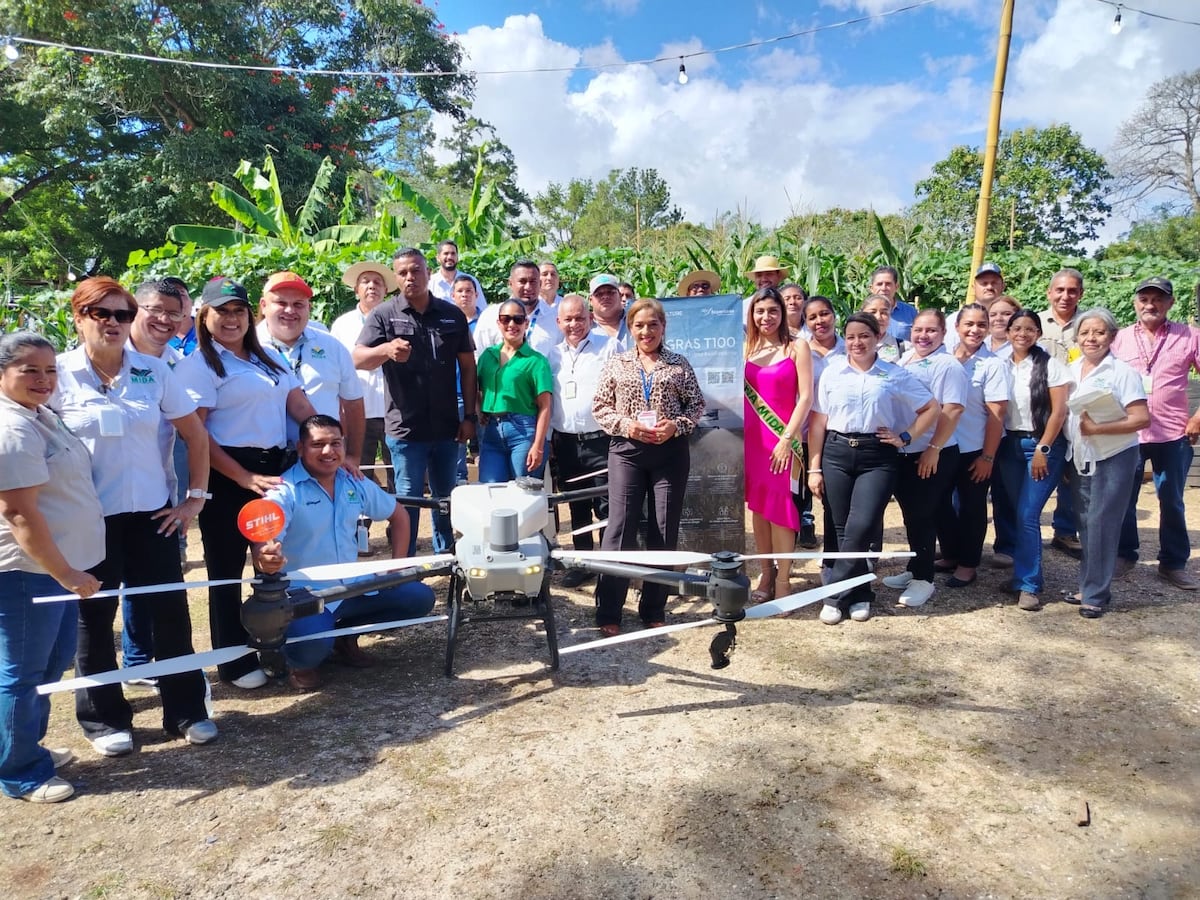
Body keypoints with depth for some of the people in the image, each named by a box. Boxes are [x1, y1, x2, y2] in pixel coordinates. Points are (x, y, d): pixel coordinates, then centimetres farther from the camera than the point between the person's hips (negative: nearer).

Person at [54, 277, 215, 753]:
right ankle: (102, 718, 28)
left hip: (151, 512, 2)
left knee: (170, 609, 7)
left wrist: (196, 496, 2)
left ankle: (186, 710, 22)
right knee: (94, 616, 11)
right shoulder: (58, 374, -5)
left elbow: (195, 433, 6)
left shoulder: (154, 370, 0)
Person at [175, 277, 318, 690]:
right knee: (228, 567, 6)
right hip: (228, 476, -6)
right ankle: (234, 660, 20)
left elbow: (300, 407, 11)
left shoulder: (269, 357, 14)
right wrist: (245, 478, -18)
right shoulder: (199, 364, -6)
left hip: (275, 467, 6)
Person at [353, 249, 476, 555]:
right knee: (408, 499, 5)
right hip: (406, 428, -3)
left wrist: (469, 416, 3)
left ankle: (446, 557, 34)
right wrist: (386, 350, -35)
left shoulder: (453, 315, 4)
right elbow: (357, 359, -13)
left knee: (446, 496, 17)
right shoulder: (384, 315, -3)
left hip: (447, 427, 3)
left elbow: (467, 366, 7)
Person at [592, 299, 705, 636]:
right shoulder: (616, 364, 6)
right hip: (627, 451, -1)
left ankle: (654, 610, 20)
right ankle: (609, 612, 8)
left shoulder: (679, 364, 6)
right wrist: (626, 425, -11)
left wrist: (676, 425, -11)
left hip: (671, 452, 1)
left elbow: (697, 404, 7)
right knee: (620, 527, -2)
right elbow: (600, 407, 5)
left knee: (664, 531, 6)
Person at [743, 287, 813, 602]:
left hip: (782, 437, -4)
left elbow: (806, 396, -7)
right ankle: (767, 574, 21)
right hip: (750, 436, 4)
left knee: (779, 507, -3)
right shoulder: (745, 348, 9)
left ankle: (783, 581, 7)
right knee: (758, 507, 9)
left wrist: (787, 438, -13)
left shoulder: (797, 346, -1)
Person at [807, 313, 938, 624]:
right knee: (842, 529, 3)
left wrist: (906, 437, -1)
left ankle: (835, 593, 0)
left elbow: (931, 408, 11)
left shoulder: (895, 375, 5)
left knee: (862, 526, -14)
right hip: (836, 454, 2)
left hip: (878, 457, -1)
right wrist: (814, 468, 1)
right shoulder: (831, 372, 6)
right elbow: (817, 422, 5)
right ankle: (859, 595, 18)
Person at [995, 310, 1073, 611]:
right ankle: (1027, 573, 20)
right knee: (1019, 514, 8)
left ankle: (1028, 584, -1)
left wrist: (1043, 450, -13)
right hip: (1009, 445, 4)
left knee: (1028, 515, -9)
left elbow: (1059, 411, -8)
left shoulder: (1050, 365, -5)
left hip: (1042, 445, -4)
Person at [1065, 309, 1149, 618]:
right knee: (1085, 523, 11)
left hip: (1114, 457, -6)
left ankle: (1096, 594, 5)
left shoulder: (1122, 372, -12)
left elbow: (1142, 419, -18)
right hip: (1082, 458, 6)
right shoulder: (1071, 370, 5)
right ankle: (1088, 586, 23)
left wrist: (1096, 428, -21)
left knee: (1101, 523, -4)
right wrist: (1067, 455, 7)